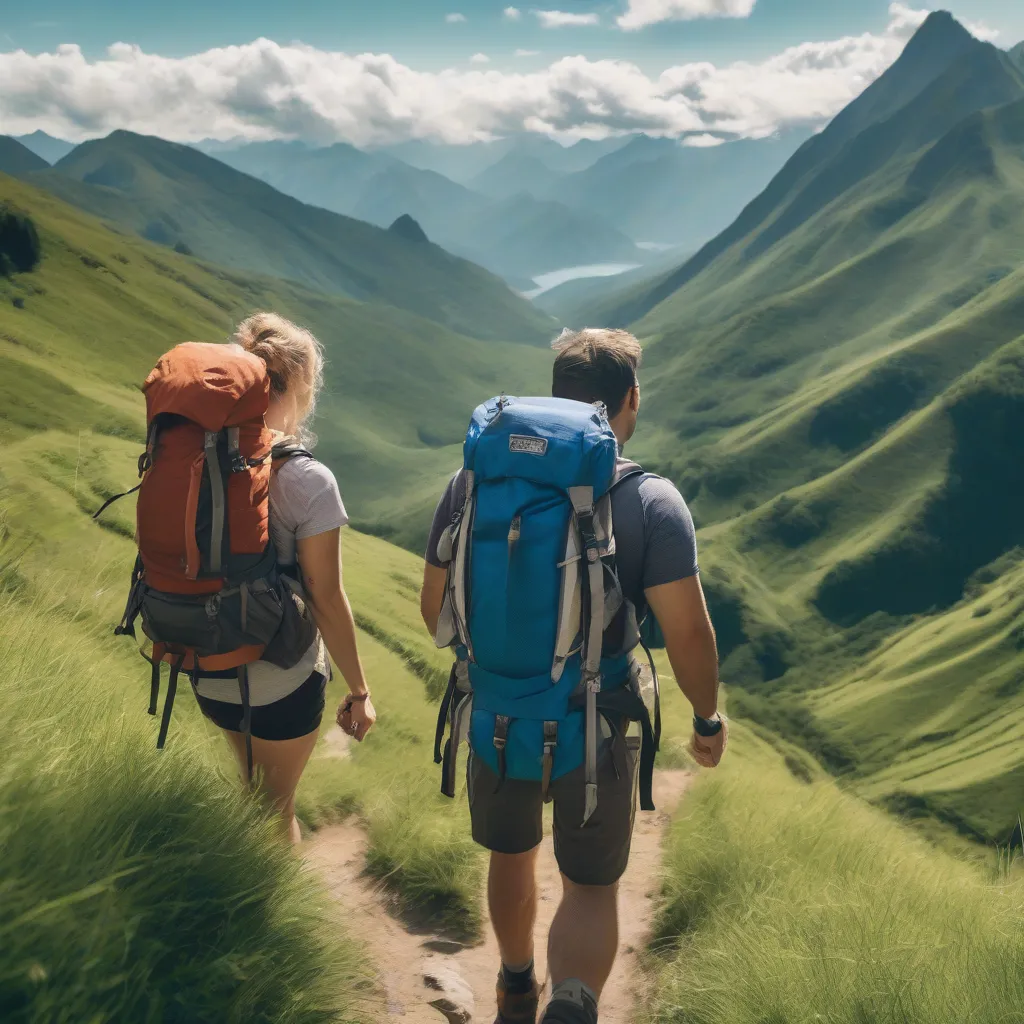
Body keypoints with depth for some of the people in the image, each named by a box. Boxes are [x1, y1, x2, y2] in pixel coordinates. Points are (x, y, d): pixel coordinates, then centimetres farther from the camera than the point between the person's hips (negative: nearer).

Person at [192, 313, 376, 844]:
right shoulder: (307, 482, -23)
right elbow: (326, 600, -18)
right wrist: (359, 692, -5)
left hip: (207, 675, 6)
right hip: (281, 685, -6)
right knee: (276, 808, 17)